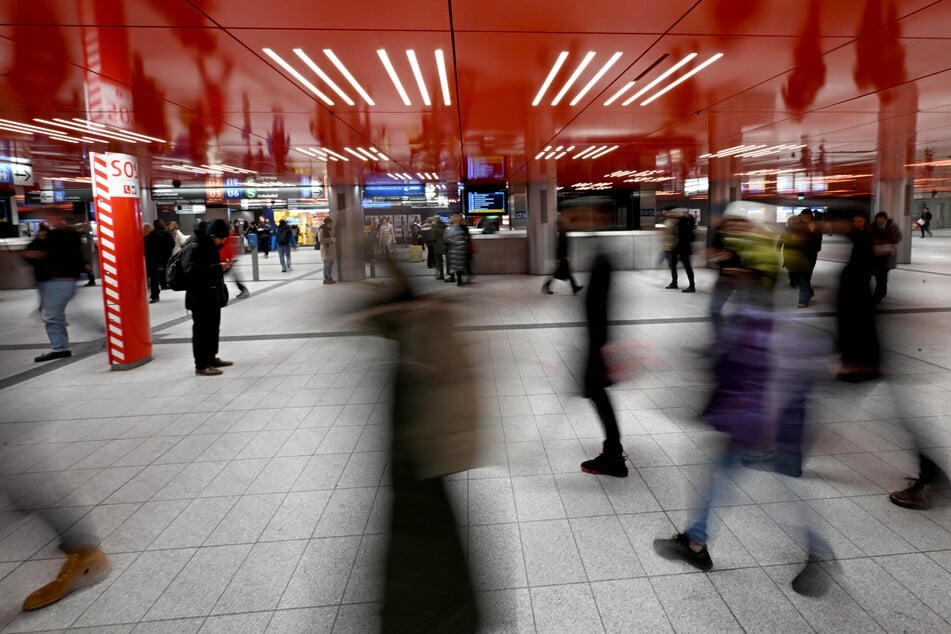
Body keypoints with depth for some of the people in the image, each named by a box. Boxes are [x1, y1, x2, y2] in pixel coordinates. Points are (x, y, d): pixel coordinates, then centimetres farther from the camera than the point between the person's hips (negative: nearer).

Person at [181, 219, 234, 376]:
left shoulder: (211, 245, 14)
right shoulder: (193, 247, -16)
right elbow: (190, 271, -26)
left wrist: (224, 266, 4)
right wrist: (218, 267, -27)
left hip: (213, 296, 9)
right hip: (200, 299, -9)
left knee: (214, 328, 16)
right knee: (201, 330, -4)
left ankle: (212, 358, 29)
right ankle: (201, 365, 2)